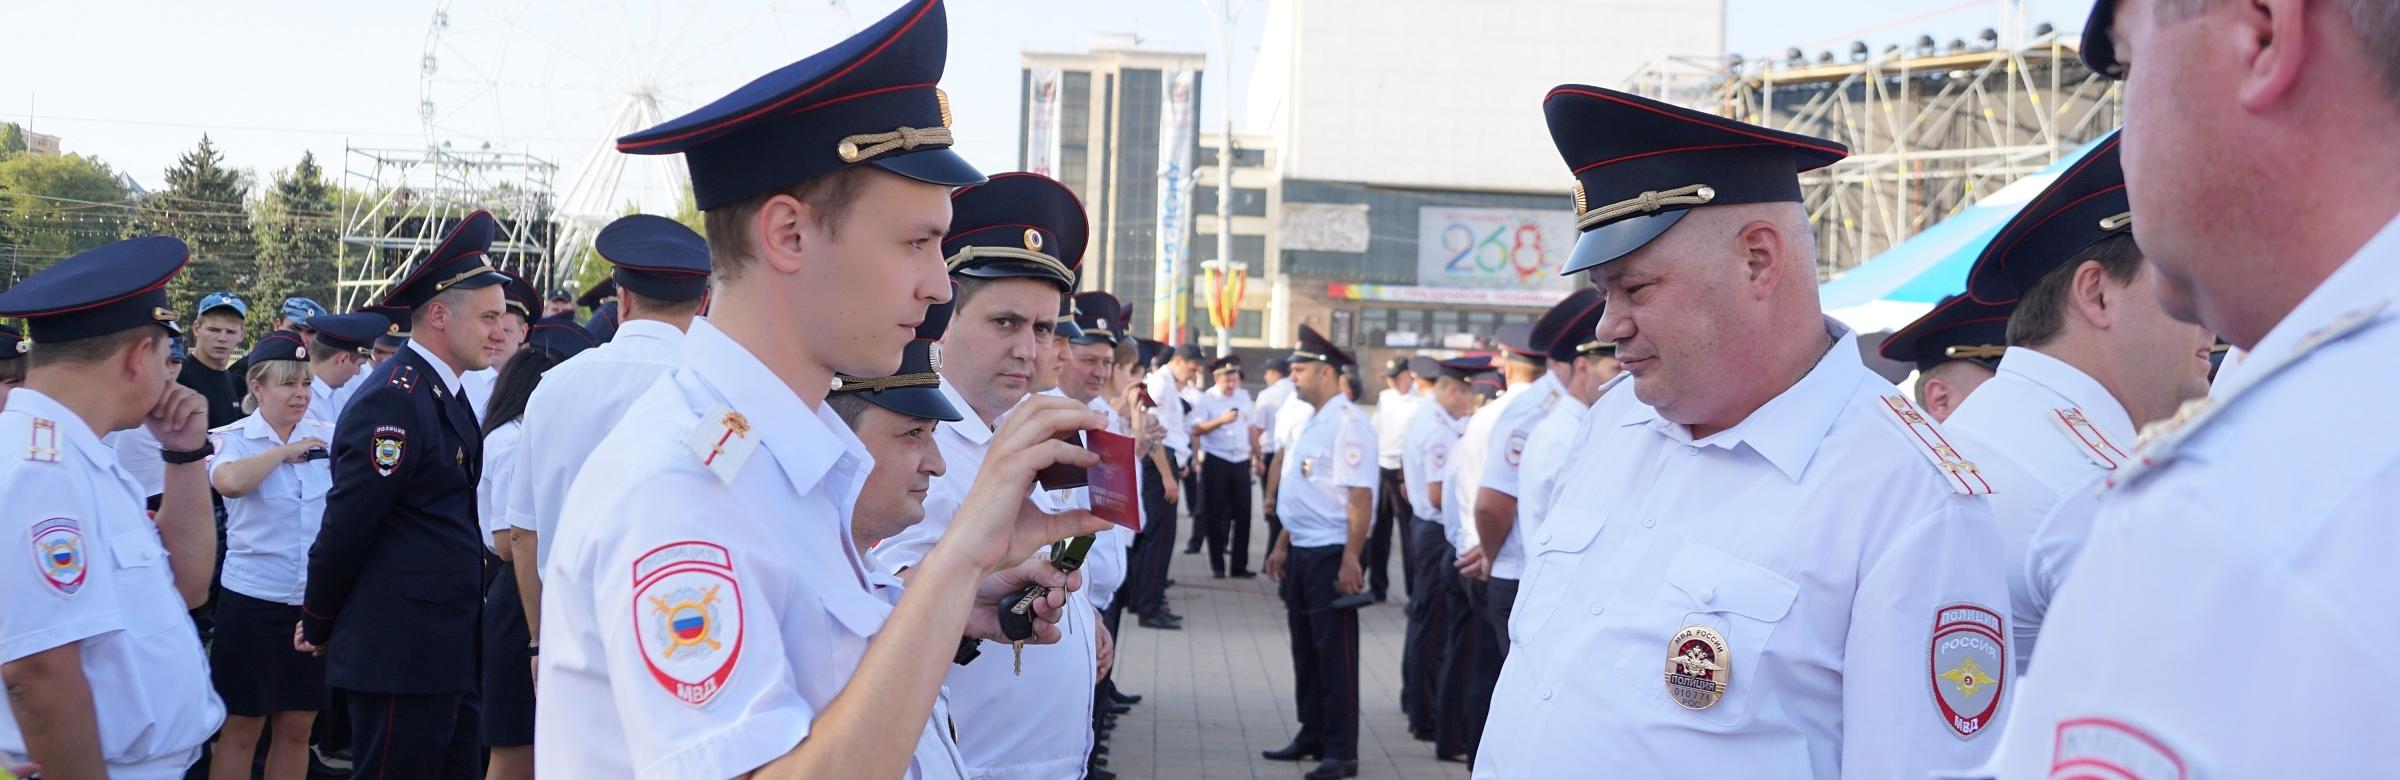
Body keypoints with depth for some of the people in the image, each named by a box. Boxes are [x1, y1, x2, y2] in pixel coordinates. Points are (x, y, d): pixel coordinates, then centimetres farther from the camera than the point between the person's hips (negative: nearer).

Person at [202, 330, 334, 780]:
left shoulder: (329, 436, 4)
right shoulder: (233, 439, -4)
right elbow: (228, 482, -26)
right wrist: (286, 451, -16)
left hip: (317, 601, 3)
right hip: (253, 599, -3)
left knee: (297, 728, 11)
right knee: (242, 726, 6)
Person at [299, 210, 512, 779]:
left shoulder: (443, 393, 15)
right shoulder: (394, 398, -16)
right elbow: (347, 522, -16)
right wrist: (317, 625, -5)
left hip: (446, 651, 9)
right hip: (402, 655, -9)